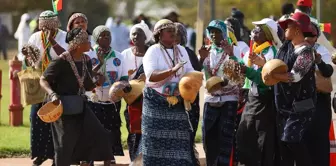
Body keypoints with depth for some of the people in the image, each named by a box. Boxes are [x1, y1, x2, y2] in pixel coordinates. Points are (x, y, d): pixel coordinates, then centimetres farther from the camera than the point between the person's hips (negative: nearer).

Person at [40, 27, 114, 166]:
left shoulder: (86, 61, 5)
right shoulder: (61, 61, -17)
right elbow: (43, 80, -13)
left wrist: (96, 81, -9)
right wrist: (52, 94, -30)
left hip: (80, 107, 7)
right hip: (64, 108, -7)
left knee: (101, 137, 3)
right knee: (65, 146, 1)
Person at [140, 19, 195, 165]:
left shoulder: (181, 50, 11)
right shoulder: (153, 51, -7)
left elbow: (189, 72, 9)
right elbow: (151, 76, -20)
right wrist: (172, 70, -30)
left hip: (177, 102, 5)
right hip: (157, 102, -5)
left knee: (178, 141, -2)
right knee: (157, 142, -3)